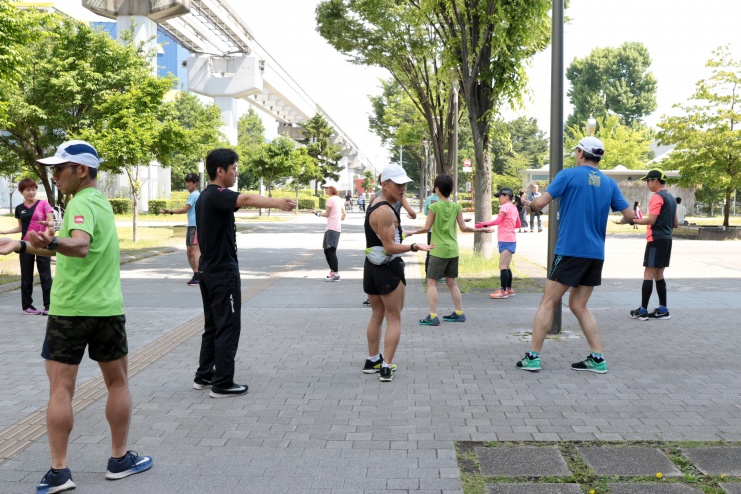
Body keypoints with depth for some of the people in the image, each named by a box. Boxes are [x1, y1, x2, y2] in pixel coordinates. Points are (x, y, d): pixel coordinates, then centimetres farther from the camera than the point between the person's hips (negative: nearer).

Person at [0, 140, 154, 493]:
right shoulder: (100, 201, 12)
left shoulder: (81, 203, -13)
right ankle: (119, 460, 23)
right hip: (107, 308, 7)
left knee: (61, 389, 1)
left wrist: (51, 243, -55)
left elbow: (80, 246, -34)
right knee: (117, 384, 14)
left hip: (70, 309, -7)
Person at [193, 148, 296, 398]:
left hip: (208, 270, 10)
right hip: (223, 272, -10)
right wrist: (279, 203, -53)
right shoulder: (217, 195, -17)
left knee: (213, 325, 16)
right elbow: (247, 199, -37)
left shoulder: (205, 196, 14)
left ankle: (204, 375, 22)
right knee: (228, 327, -3)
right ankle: (222, 384, 1)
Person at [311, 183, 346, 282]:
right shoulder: (339, 199, 17)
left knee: (331, 250, -12)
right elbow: (344, 214, 20)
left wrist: (317, 213, 6)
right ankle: (333, 270, 21)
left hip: (332, 228, -10)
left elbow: (327, 214, -6)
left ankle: (336, 274, -15)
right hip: (337, 227, 10)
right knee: (327, 250, 16)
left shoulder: (330, 199, -9)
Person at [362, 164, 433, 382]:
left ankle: (372, 360, 31)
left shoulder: (374, 202, 8)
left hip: (371, 266, 10)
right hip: (389, 269, -9)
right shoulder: (386, 212, -22)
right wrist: (414, 247, -31)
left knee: (377, 315, 21)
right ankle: (386, 367, -2)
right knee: (394, 319, 0)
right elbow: (390, 247, -24)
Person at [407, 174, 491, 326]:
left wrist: (412, 232, 8)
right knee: (451, 282, 17)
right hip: (453, 250, 6)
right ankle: (459, 313, 22)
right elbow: (463, 227, 4)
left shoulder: (434, 206, -10)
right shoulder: (457, 206, 2)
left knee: (432, 282, 0)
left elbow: (427, 228, -7)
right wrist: (480, 229, 18)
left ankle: (433, 316, -5)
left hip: (438, 250, -6)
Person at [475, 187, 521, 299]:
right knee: (506, 266, 16)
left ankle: (503, 291, -10)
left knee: (503, 266, -10)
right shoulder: (514, 208, 17)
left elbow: (498, 220, -24)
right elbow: (518, 225, 22)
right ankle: (509, 289, 22)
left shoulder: (505, 206, -10)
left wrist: (484, 224, -29)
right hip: (510, 240, 10)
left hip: (505, 240, -10)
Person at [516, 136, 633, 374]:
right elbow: (629, 215, 8)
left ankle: (533, 356, 2)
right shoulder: (609, 183, 9)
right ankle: (597, 358, 10)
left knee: (548, 302, 1)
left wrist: (530, 202, 9)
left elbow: (540, 203, -12)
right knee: (579, 306, 14)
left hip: (570, 250, -5)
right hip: (596, 254, 6)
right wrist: (619, 221, 29)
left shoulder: (569, 175, -6)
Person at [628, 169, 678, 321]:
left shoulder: (657, 196, -12)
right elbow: (675, 224, 19)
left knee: (648, 274, -7)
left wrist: (633, 221, -16)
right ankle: (663, 310, 13)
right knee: (659, 275, 13)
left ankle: (642, 310, -6)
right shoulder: (671, 197, 16)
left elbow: (651, 220, -20)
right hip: (667, 239, 9)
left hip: (656, 240, -9)